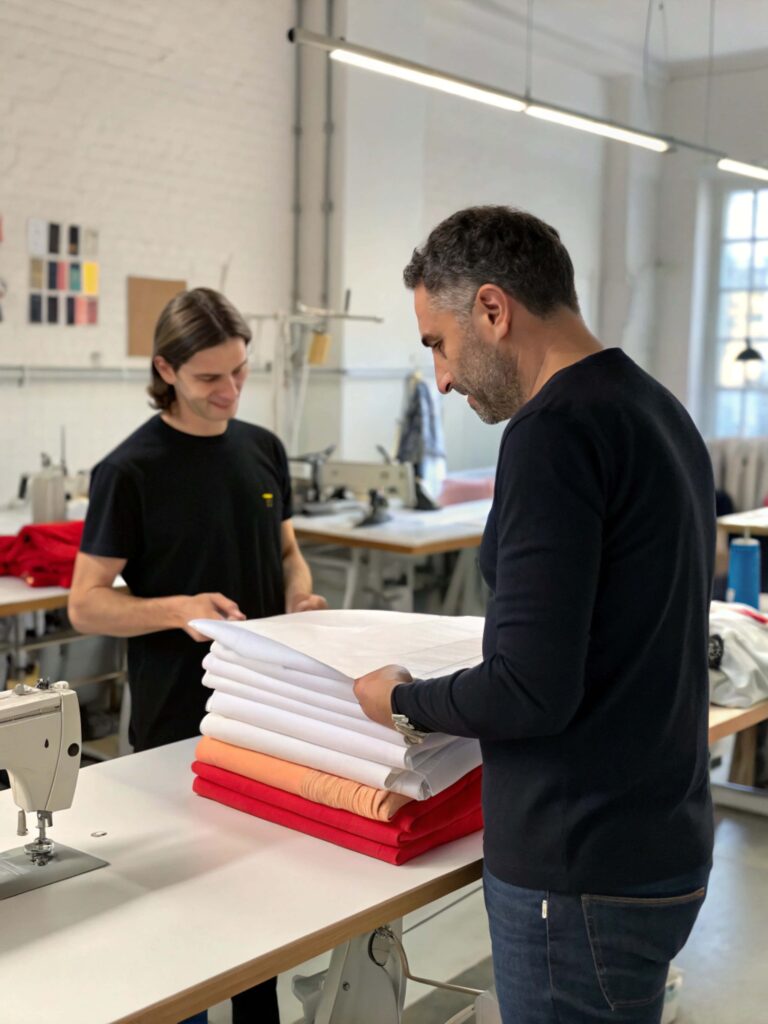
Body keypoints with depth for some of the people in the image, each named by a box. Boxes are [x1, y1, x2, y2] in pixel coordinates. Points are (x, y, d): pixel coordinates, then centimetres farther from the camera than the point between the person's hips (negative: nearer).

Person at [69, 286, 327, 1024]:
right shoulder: (130, 471, -13)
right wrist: (179, 610, -27)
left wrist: (299, 596, -6)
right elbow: (86, 605, -12)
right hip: (178, 721, -5)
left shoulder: (264, 449, 4)